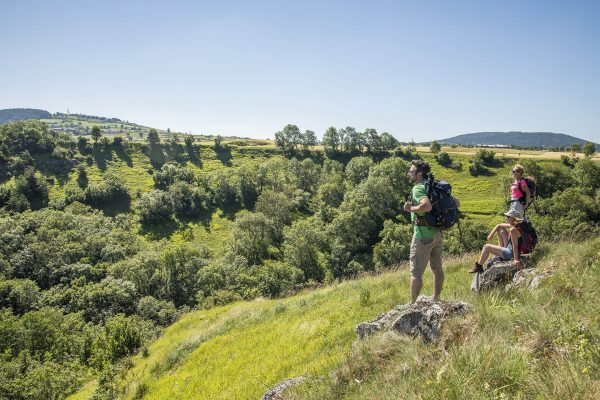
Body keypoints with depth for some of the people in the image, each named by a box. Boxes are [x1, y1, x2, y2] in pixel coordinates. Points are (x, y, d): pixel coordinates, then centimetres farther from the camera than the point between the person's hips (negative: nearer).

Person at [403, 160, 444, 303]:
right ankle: (436, 298, 32)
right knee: (437, 268, 18)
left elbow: (427, 206, -36)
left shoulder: (418, 188, -17)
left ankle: (413, 304, 7)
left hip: (423, 235, -8)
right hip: (438, 233, 8)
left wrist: (410, 208, -21)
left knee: (416, 272, 1)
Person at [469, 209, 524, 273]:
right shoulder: (513, 225, 2)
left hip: (511, 253, -10)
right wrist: (491, 234, 5)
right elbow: (499, 226, 15)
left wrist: (516, 259, -32)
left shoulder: (513, 229, -25)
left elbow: (515, 246, -30)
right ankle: (501, 248, 21)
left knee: (486, 247, -8)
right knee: (500, 230, 15)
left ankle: (479, 267, 4)